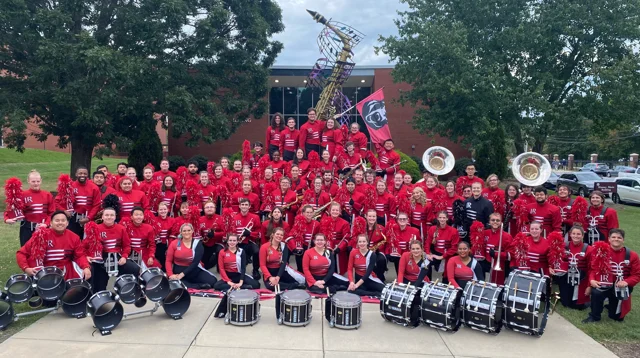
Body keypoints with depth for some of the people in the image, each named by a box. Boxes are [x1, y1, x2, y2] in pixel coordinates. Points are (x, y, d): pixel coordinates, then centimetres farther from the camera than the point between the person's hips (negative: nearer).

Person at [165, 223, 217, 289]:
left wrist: (182, 274, -19)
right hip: (179, 271, -1)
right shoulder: (174, 243, 0)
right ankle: (201, 286, -19)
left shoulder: (197, 243, -2)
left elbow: (195, 262, -10)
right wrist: (170, 275, -13)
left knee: (212, 281, -21)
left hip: (194, 270, 1)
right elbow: (168, 261, 3)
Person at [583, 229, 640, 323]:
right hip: (604, 283, -1)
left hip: (621, 286, 1)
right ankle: (594, 316, -10)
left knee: (617, 317, 8)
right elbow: (593, 268, -5)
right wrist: (592, 279, -24)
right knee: (596, 292, -36)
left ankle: (612, 306, 47)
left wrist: (626, 282, -22)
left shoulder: (631, 255, -7)